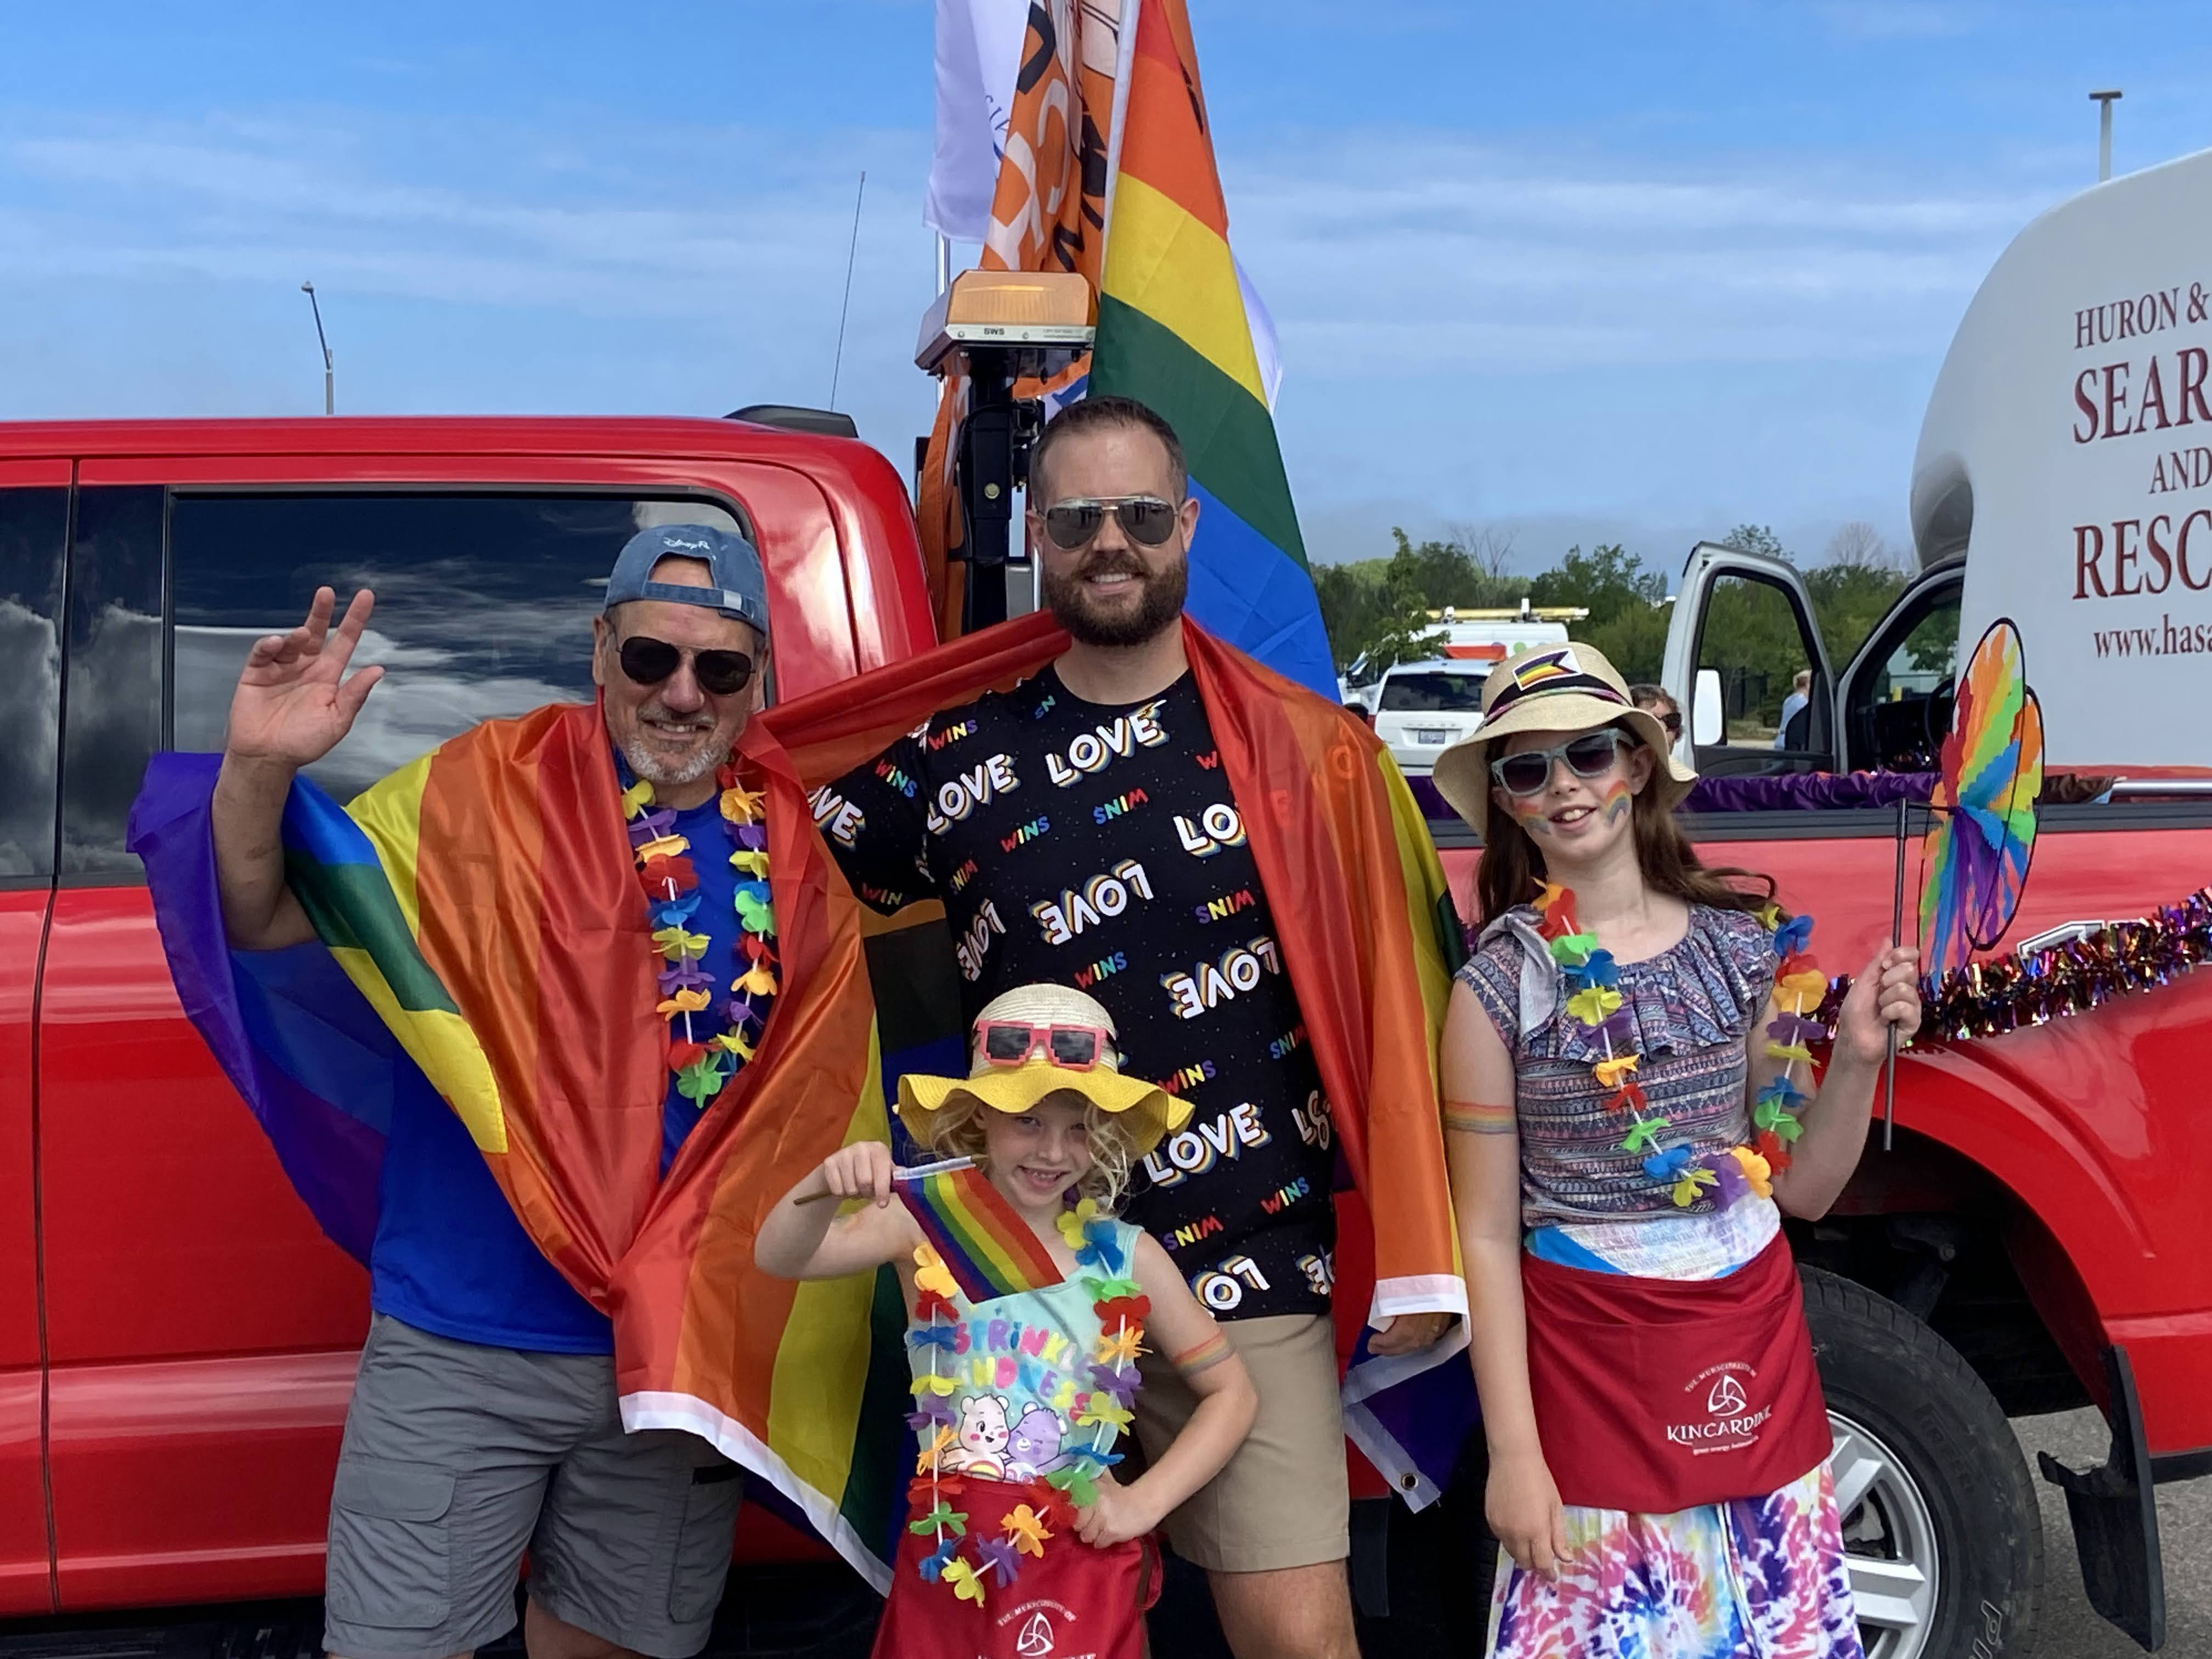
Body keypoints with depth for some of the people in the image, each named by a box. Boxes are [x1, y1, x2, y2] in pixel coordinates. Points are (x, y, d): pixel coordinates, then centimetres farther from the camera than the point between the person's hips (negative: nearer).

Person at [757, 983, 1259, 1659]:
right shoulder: (928, 1224, -7)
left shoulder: (1126, 1256, -4)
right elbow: (779, 1258, -19)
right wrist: (825, 1186, -39)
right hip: (950, 1550, 0)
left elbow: (1230, 1390, 5)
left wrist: (1146, 1501, -5)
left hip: (1083, 1555, 0)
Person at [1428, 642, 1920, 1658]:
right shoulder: (1499, 986, -8)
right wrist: (1512, 1452, -9)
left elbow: (1802, 1191, 7)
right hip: (1592, 1364, -3)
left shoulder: (1747, 945, 1)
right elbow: (1486, 1236, -7)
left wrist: (1858, 1056, -8)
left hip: (1757, 1349, 4)